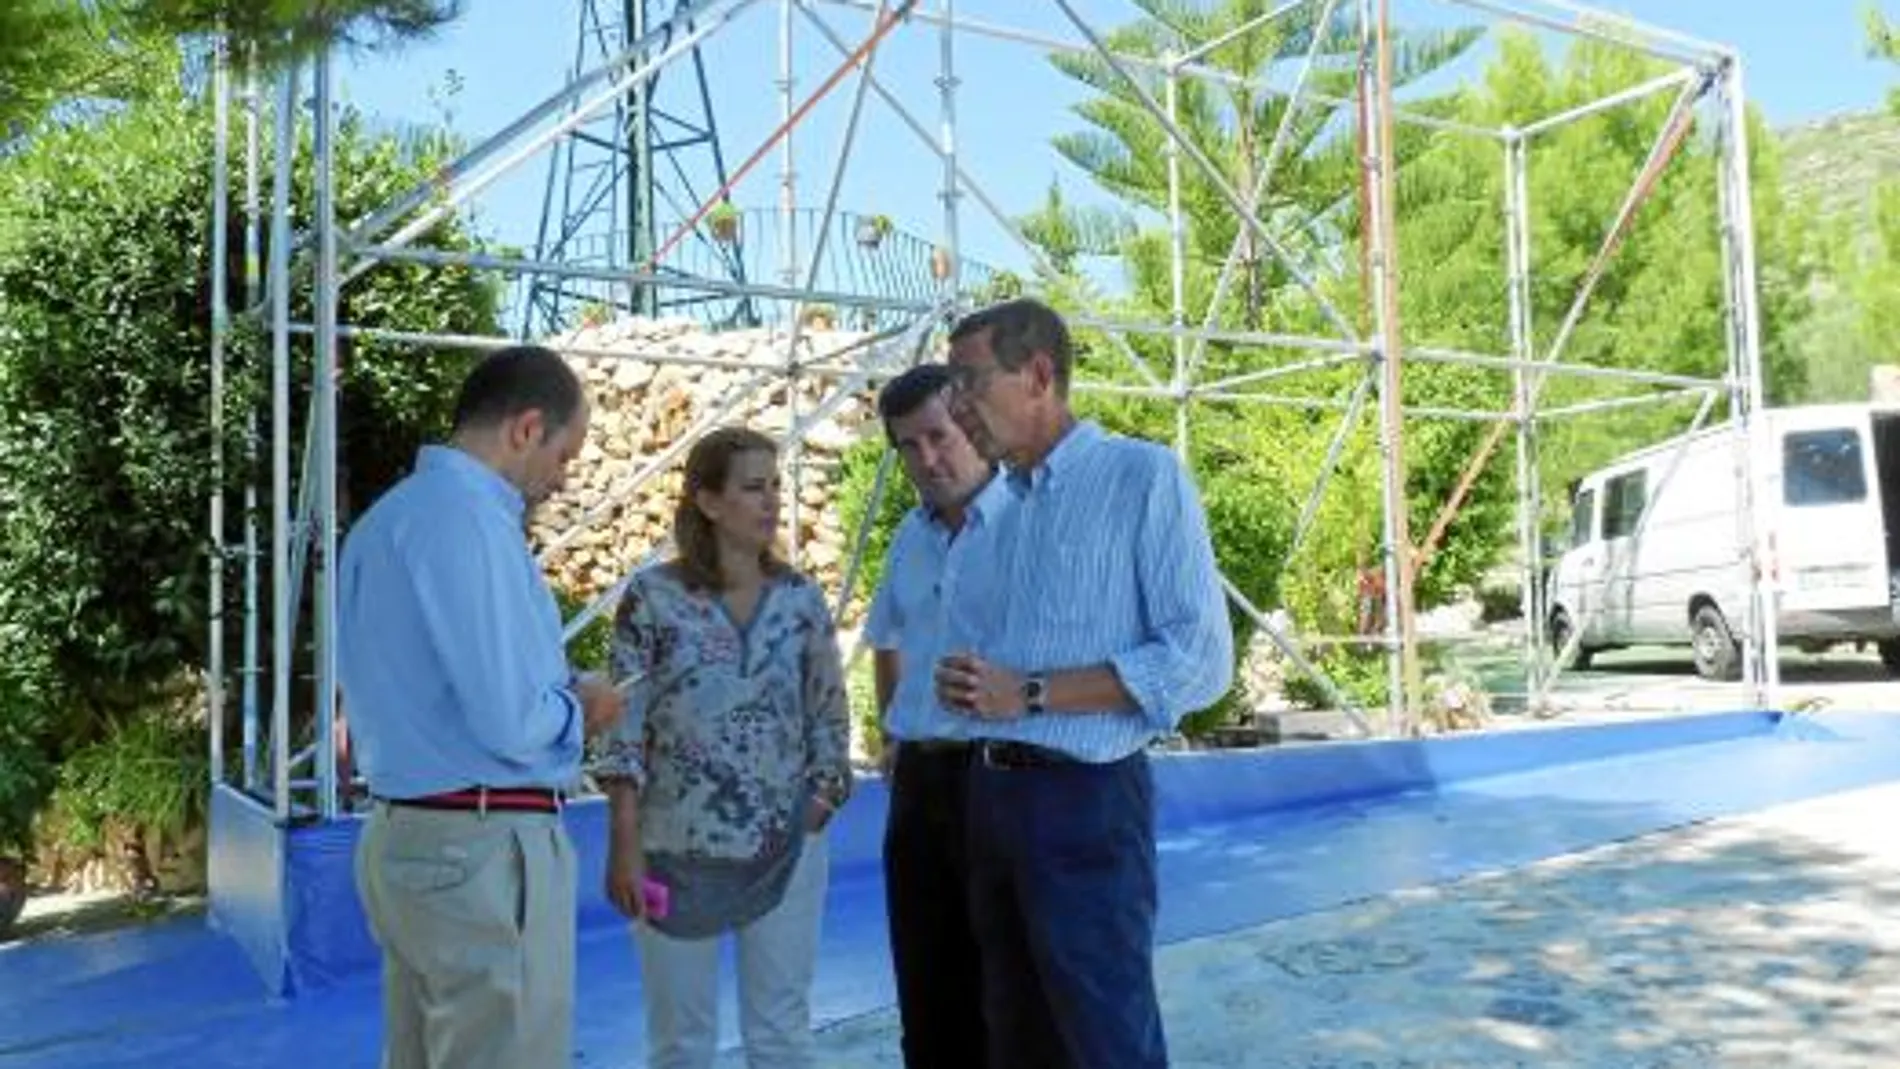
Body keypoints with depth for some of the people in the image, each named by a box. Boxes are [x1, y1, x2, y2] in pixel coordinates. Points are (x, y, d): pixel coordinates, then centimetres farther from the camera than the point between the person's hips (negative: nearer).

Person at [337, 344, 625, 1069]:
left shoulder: (387, 516, 12)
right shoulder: (470, 519, -18)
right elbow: (510, 722, -22)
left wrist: (557, 694, 15)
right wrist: (581, 711, -2)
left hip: (403, 835, 10)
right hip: (483, 848, -10)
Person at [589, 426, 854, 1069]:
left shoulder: (802, 599, 2)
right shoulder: (652, 597, -7)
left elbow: (830, 720, 8)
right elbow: (623, 728, -6)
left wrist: (817, 817, 0)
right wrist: (624, 845, -9)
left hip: (786, 849, 2)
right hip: (676, 850, -2)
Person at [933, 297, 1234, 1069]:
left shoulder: (1142, 477, -10)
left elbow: (1200, 659, -18)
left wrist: (1030, 693, -18)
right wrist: (964, 684, -2)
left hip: (1085, 802, -7)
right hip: (991, 795, 8)